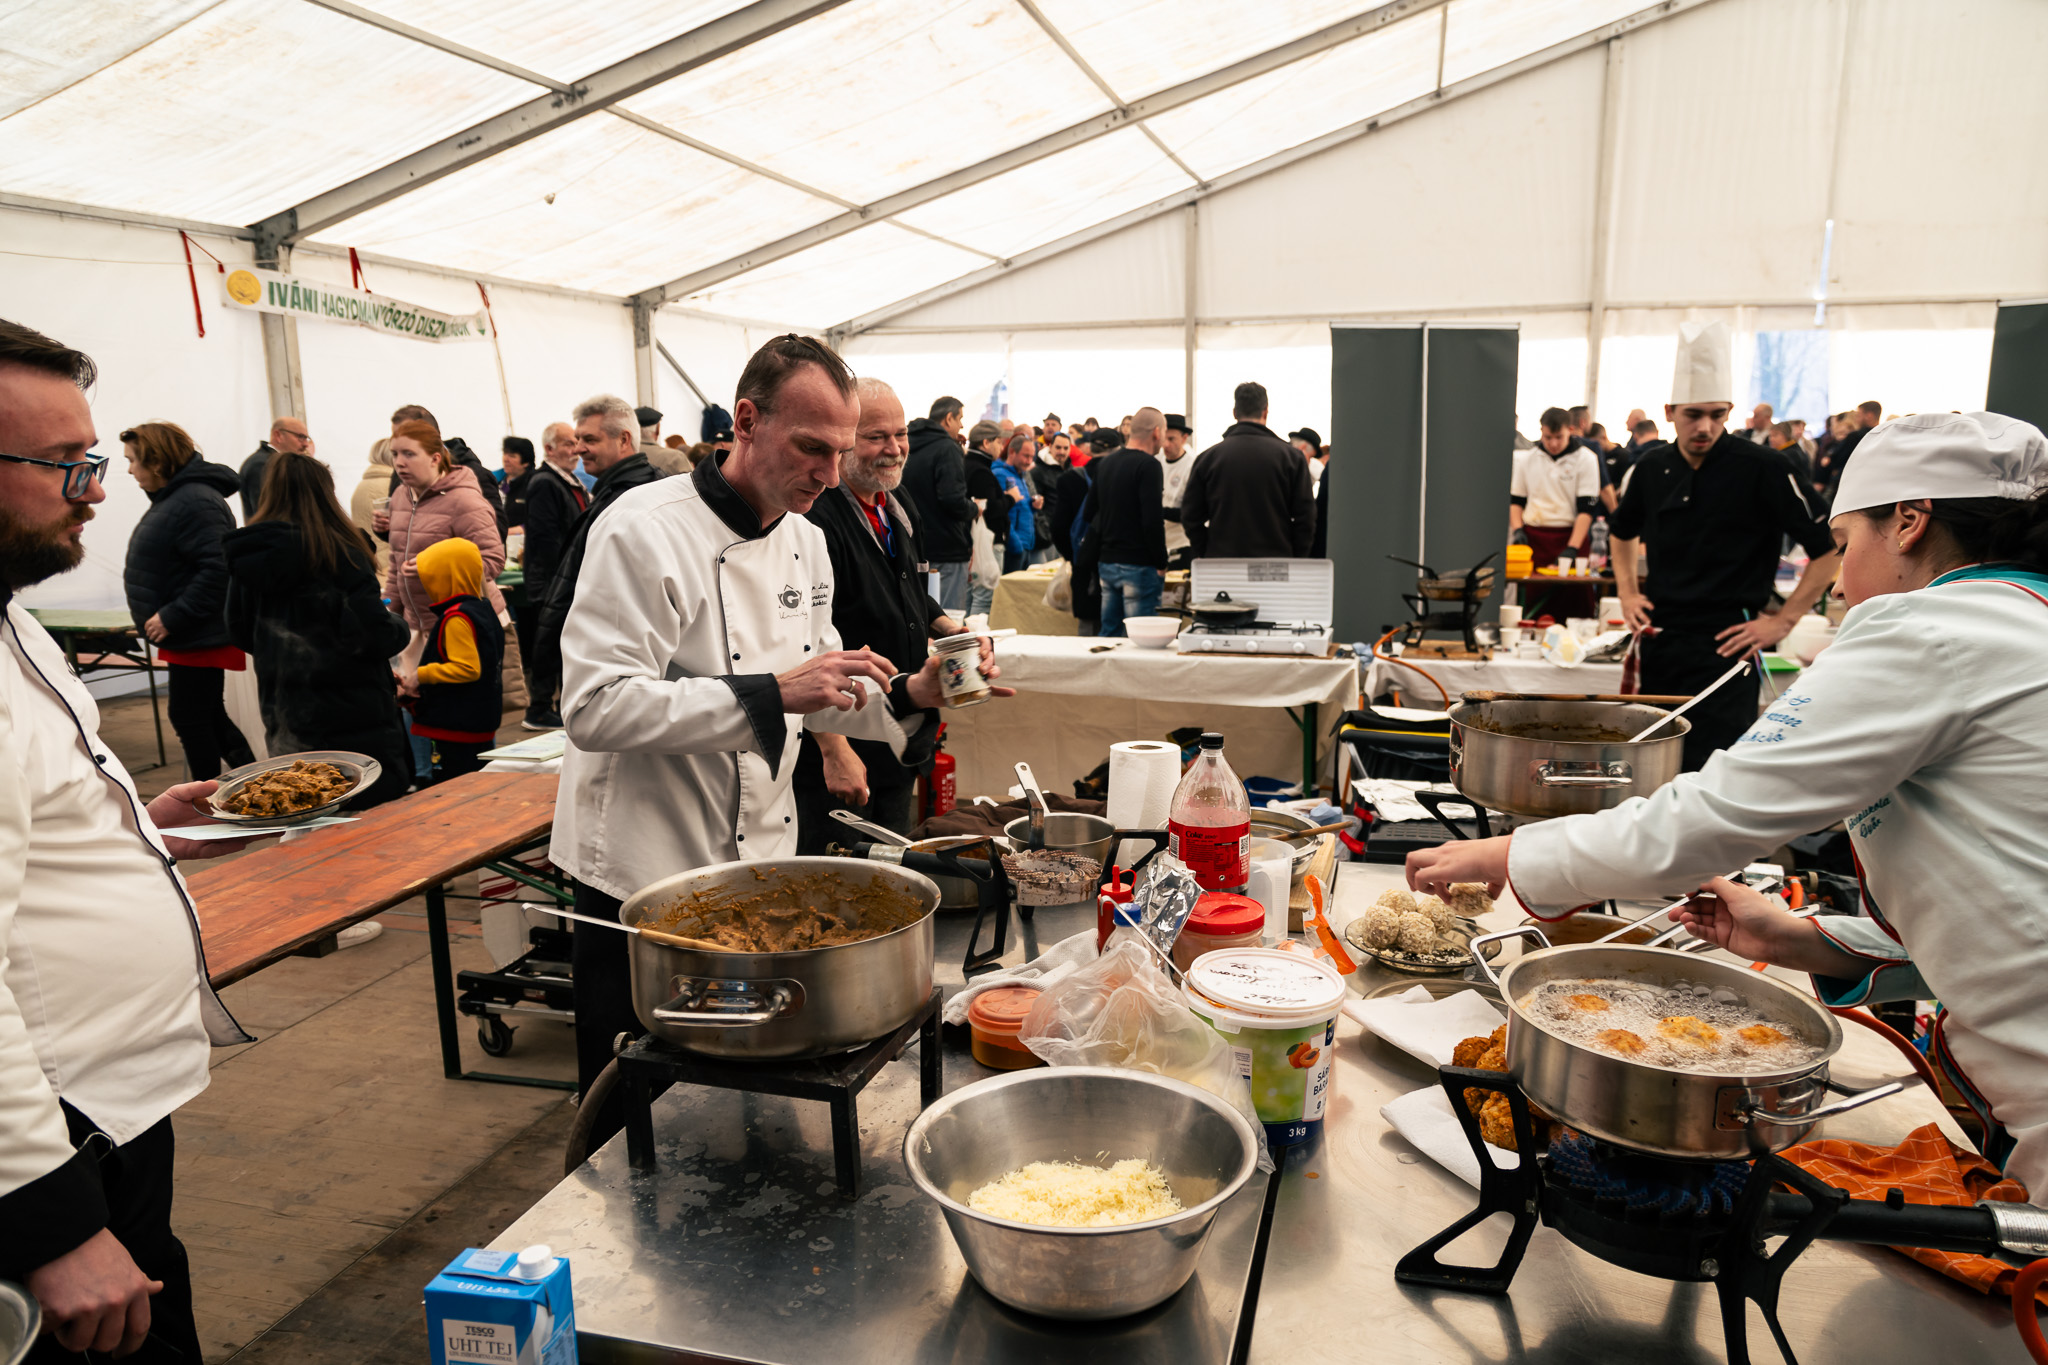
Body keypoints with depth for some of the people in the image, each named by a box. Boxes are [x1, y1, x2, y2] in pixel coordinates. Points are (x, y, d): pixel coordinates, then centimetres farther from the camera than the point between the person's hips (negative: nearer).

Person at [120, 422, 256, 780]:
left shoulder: (196, 502, -19)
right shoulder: (172, 498, 14)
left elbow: (218, 569, -28)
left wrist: (171, 617, -24)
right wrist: (164, 616, 14)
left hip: (200, 638, -11)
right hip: (187, 636, 11)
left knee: (190, 718, -2)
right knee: (209, 716, 16)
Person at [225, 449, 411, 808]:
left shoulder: (246, 559, 3)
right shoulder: (339, 550, -13)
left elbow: (241, 635, 15)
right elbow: (372, 635, -18)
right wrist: (401, 627, 2)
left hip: (283, 722, 6)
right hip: (353, 721, -6)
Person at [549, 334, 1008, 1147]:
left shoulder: (804, 539, 7)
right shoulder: (646, 532, -18)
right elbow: (596, 707, -26)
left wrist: (908, 694, -5)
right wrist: (770, 695, -32)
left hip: (760, 862, 7)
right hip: (646, 875, -7)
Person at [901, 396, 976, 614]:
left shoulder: (911, 448, 13)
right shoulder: (947, 448, -13)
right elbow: (954, 500, -23)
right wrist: (974, 510, -3)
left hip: (916, 547, 9)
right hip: (946, 549, -9)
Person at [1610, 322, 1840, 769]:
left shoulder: (1761, 470, -9)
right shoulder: (1652, 469, 6)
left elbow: (1829, 549, -8)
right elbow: (1622, 532, 26)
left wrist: (1783, 621, -10)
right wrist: (1627, 593, 14)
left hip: (1726, 645, -5)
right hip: (1660, 643, 5)